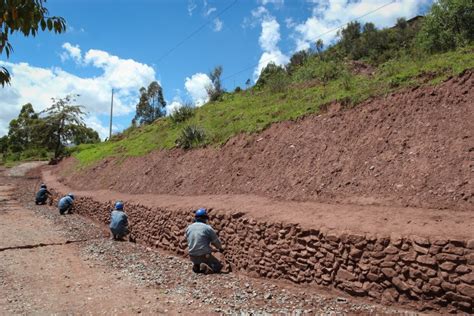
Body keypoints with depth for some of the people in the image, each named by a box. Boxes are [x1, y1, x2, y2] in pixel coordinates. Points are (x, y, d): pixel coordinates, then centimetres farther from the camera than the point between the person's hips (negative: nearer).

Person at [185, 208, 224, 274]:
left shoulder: (188, 228, 4)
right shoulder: (208, 228, -10)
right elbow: (217, 242, -1)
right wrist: (220, 248, 21)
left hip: (192, 257, 6)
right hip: (204, 256, -6)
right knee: (218, 266, 10)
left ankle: (196, 266, 7)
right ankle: (205, 268, -11)